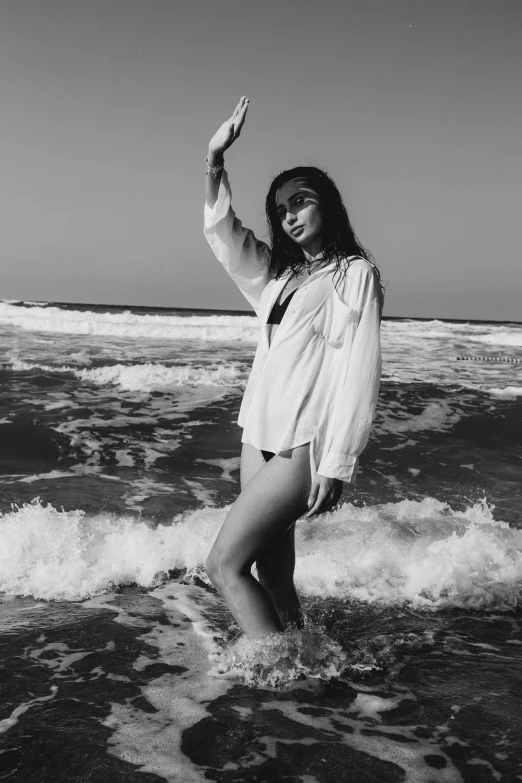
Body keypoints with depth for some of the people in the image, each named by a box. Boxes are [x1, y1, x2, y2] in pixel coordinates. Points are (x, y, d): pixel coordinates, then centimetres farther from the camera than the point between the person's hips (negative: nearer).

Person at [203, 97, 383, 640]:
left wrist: (337, 465, -18)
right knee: (273, 575, 8)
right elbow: (221, 231, 20)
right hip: (260, 435, 7)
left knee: (224, 565, -10)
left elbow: (358, 373, -12)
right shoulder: (281, 273, 17)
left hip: (305, 443, -7)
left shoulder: (355, 274, -5)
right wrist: (215, 160, 7)